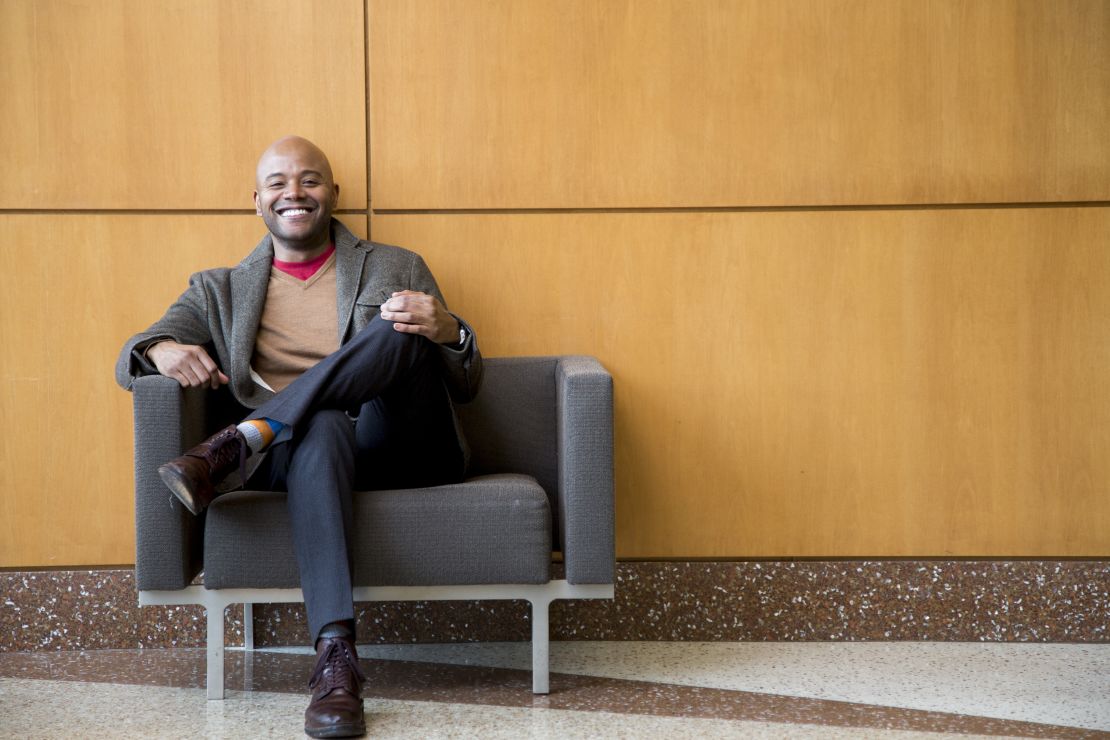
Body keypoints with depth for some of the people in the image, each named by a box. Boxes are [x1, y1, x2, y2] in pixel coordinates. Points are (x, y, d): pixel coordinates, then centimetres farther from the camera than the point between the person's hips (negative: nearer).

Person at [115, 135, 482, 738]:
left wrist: (448, 331, -12)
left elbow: (465, 386, 14)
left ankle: (235, 447, -33)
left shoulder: (397, 269, 19)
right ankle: (335, 657, -48)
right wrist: (162, 351, -13)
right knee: (323, 428, -38)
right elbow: (132, 357, 14)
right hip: (301, 447, 0)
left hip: (404, 451, 1)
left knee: (401, 327, -26)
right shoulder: (222, 291, 22)